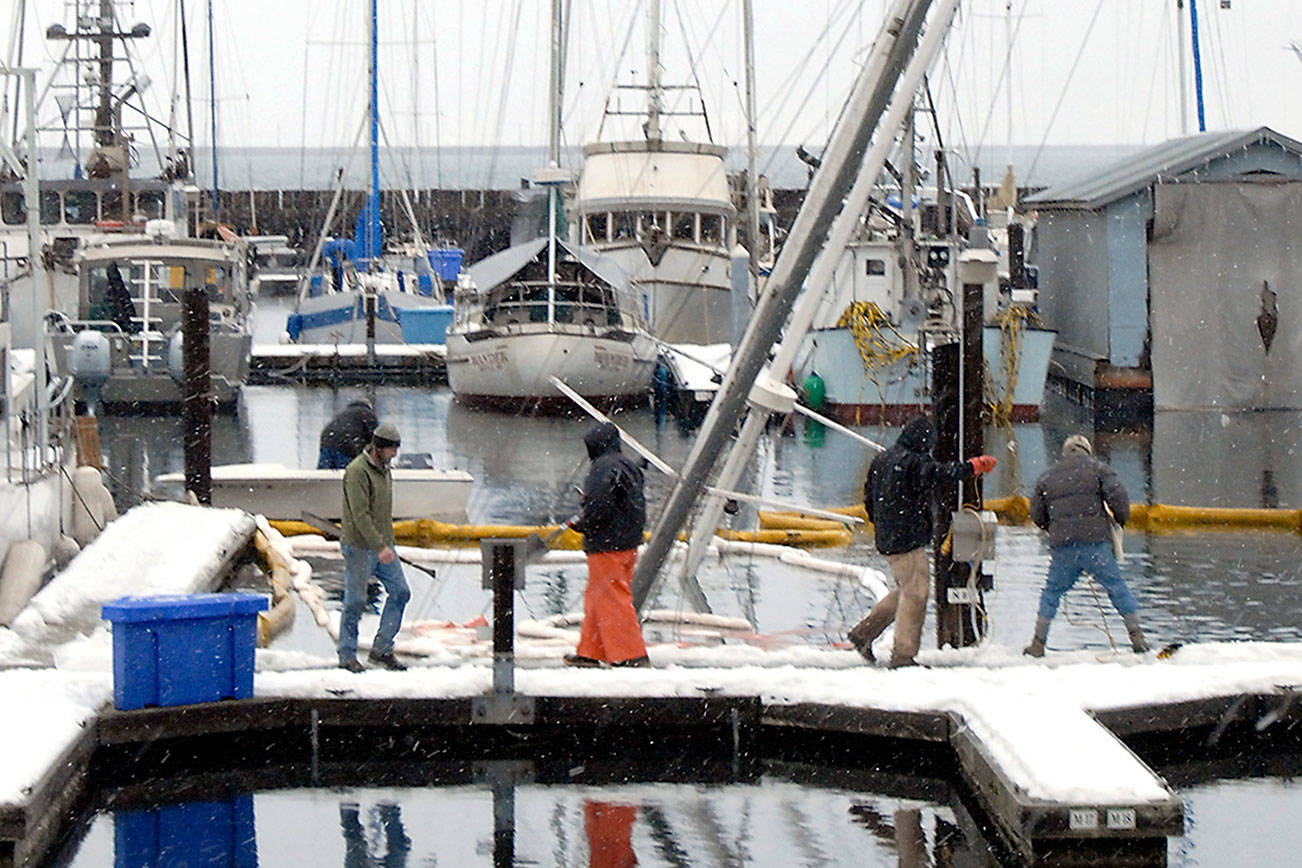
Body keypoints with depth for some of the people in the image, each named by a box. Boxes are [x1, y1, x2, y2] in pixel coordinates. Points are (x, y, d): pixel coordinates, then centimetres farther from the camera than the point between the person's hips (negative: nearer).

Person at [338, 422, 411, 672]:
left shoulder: (384, 469, 12)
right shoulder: (357, 471, -17)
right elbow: (360, 514, -23)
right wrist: (380, 546, -27)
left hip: (383, 546, 8)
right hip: (359, 547, -8)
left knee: (400, 592, 4)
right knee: (355, 601, -1)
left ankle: (382, 649, 11)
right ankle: (347, 654, 11)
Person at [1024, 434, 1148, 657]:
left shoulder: (1047, 477, 17)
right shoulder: (1097, 468, 8)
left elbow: (1036, 514, 19)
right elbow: (1116, 494, -5)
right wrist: (1121, 520, 11)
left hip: (1062, 546, 2)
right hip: (1095, 540, -2)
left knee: (1052, 591, 12)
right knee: (1117, 587, 5)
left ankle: (1038, 643, 11)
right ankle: (1136, 635, 0)